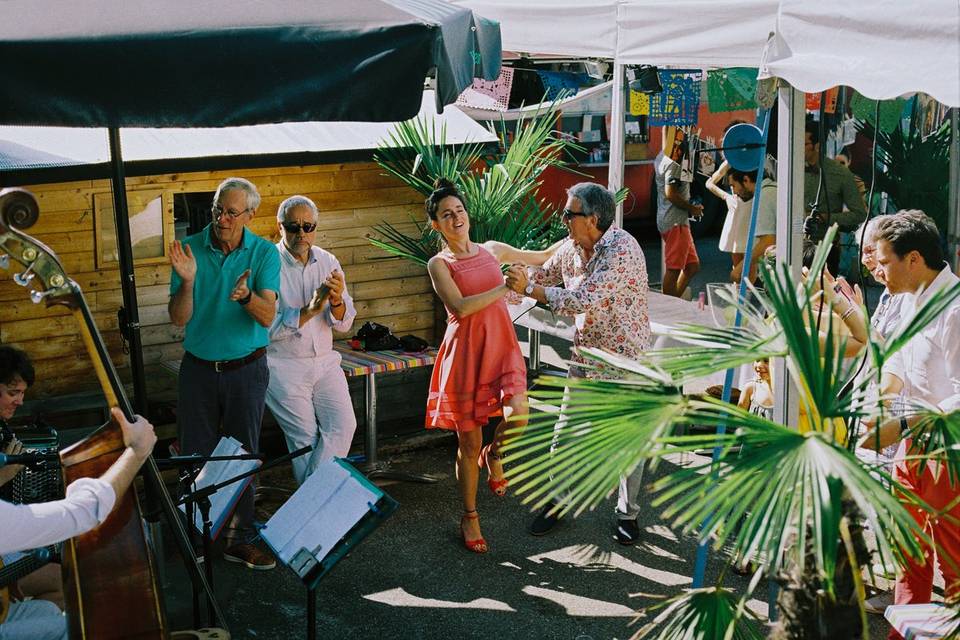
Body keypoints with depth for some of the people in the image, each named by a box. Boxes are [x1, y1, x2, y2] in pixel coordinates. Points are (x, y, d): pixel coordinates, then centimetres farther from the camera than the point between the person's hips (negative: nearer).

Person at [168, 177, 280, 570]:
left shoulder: (264, 253, -5)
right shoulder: (190, 249, -4)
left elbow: (267, 316, -16)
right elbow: (179, 318, -7)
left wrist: (246, 296, -37)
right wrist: (187, 282, -26)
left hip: (246, 369, 0)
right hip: (198, 367, 1)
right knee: (195, 455, 5)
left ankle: (240, 540, 17)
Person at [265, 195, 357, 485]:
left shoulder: (328, 262, 5)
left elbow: (344, 324, 2)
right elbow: (267, 326, -16)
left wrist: (337, 302, -19)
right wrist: (309, 311, -26)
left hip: (325, 362, 5)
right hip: (283, 366, -4)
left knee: (343, 425, -10)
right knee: (305, 437, -5)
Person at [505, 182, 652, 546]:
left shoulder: (622, 250, -25)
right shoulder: (571, 247, 0)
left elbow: (584, 300, -33)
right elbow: (542, 276, 17)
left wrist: (529, 288, -28)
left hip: (625, 359, -7)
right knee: (565, 433, 11)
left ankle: (627, 513, 23)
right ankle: (557, 501, 28)